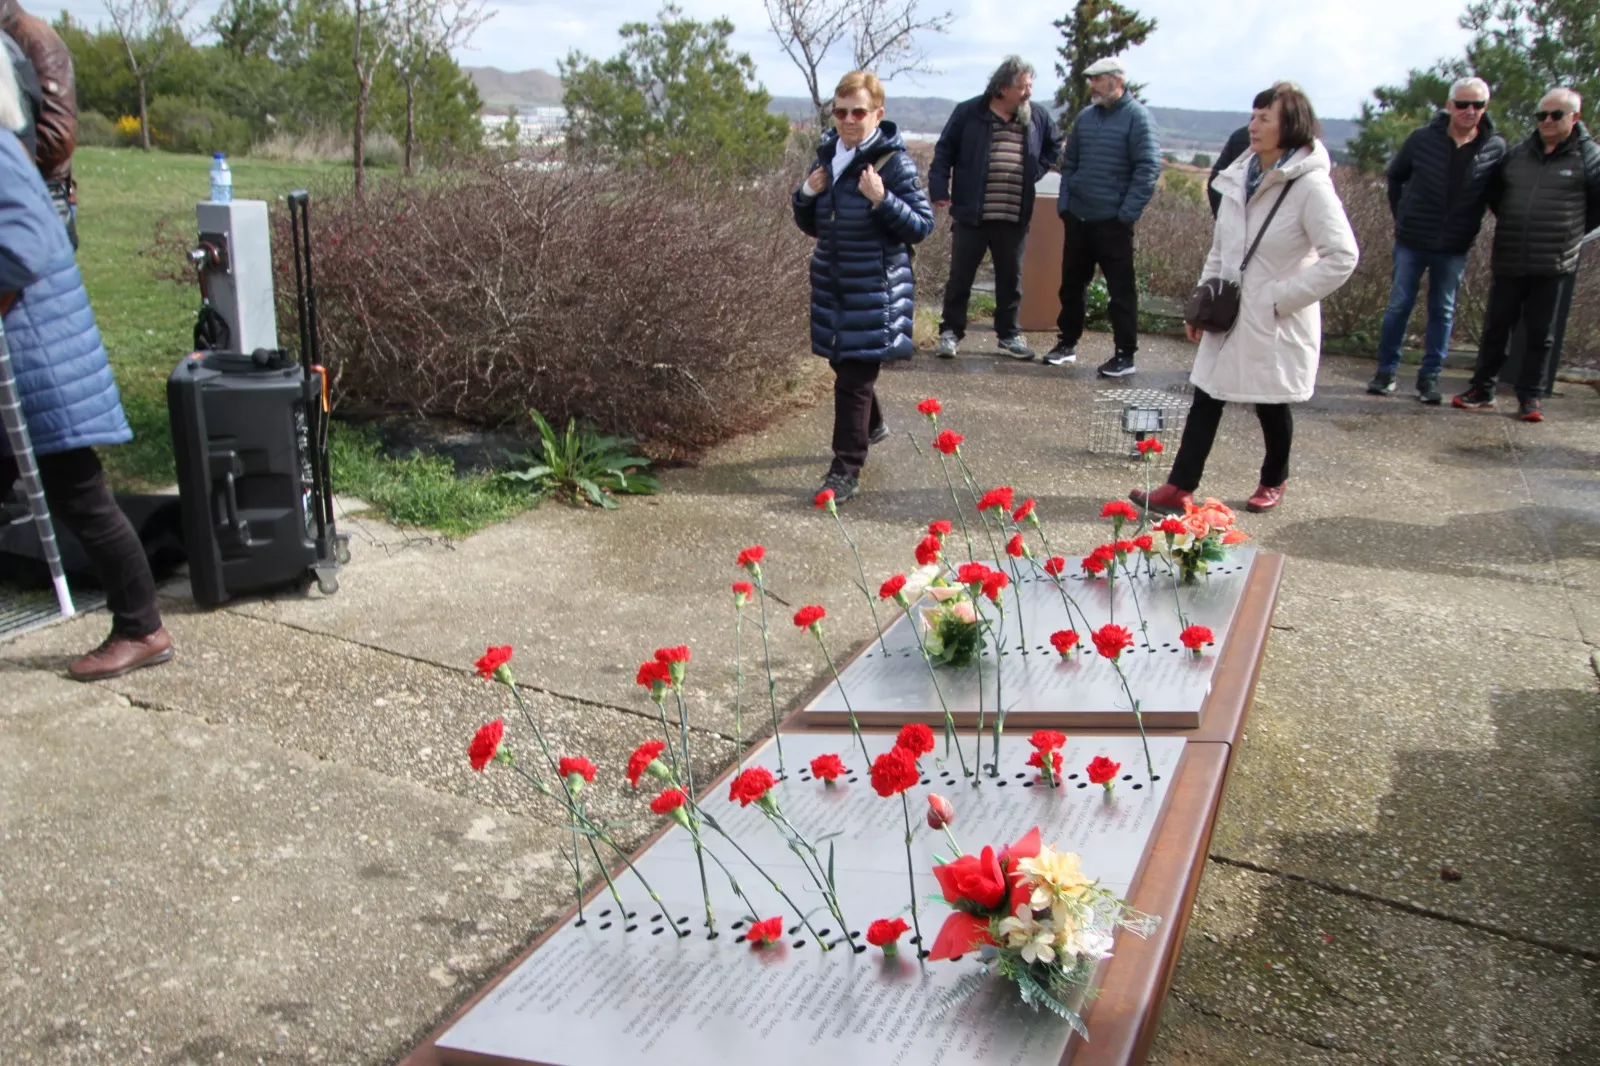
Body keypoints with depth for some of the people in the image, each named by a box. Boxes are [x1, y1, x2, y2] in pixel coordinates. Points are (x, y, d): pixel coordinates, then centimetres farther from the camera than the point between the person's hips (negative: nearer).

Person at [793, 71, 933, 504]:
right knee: (843, 363, 19)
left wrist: (882, 199, -25)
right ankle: (872, 426, 46)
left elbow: (922, 225, -11)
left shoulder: (893, 161, -10)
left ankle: (846, 470, -1)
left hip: (875, 290, -7)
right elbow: (811, 225, 16)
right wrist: (806, 194, -4)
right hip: (832, 284, 7)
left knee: (855, 377, -8)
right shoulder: (827, 154, 8)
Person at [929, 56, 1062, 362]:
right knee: (960, 276, 4)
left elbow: (1054, 146, 23)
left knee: (1011, 278, 11)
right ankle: (951, 331, 15)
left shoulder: (1038, 116, 7)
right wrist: (939, 189, -8)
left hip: (1015, 218, 3)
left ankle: (1009, 333, 23)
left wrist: (1037, 171, 8)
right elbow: (944, 151, 0)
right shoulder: (969, 113, -4)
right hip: (971, 214, -3)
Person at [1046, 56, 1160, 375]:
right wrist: (1064, 201, 7)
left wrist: (1128, 212, -16)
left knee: (1121, 289, -1)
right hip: (1078, 217, 6)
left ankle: (1125, 355, 5)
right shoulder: (1085, 117, 10)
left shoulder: (1137, 117, -7)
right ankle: (1067, 343, 26)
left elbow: (1149, 167, -12)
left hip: (1113, 221, -6)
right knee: (1072, 283, 13)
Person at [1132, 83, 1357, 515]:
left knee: (1271, 404, 10)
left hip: (1275, 323, -6)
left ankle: (1274, 482, 32)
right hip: (1230, 314, 6)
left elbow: (1342, 256, -19)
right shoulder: (1241, 177, 5)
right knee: (1206, 398, 3)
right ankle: (1179, 489, 5)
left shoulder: (1310, 186, -16)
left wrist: (1281, 297, -18)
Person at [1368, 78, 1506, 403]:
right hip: (1412, 241, 0)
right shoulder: (1423, 140, -7)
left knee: (1443, 312, 8)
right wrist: (1401, 216, 7)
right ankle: (1386, 370, 14)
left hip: (1455, 248, 1)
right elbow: (1395, 177, 8)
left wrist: (1470, 228, 2)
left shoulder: (1496, 148, -6)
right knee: (1399, 306, 4)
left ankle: (1430, 376, 15)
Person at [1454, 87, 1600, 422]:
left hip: (1553, 266, -3)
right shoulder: (1518, 154, 9)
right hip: (1508, 261, 3)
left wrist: (1571, 229, 6)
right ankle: (1482, 389, 18)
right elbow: (1494, 194, 23)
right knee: (1496, 328, 7)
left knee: (1540, 335, 5)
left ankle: (1529, 397, 12)